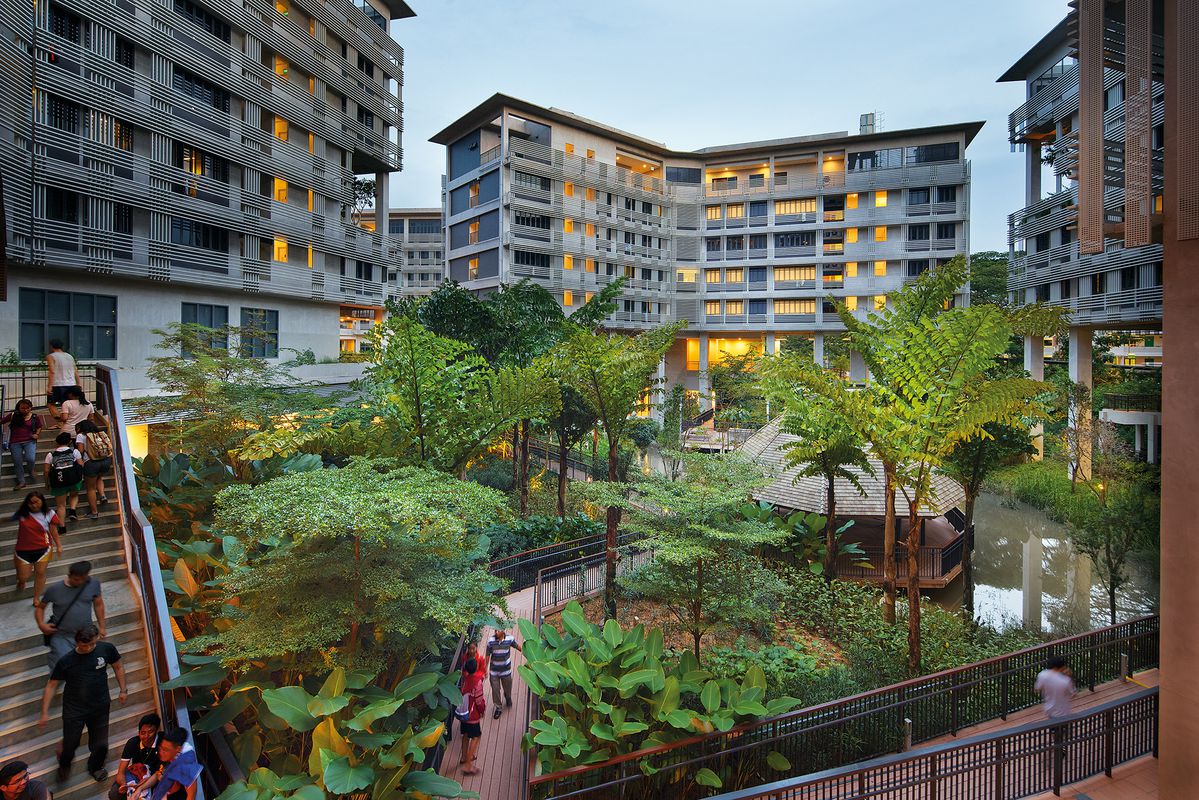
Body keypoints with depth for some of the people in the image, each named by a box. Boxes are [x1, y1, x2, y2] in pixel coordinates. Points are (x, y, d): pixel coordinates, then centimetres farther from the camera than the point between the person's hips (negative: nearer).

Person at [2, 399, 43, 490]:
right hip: (15, 443, 1)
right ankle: (21, 482, 16)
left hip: (29, 441, -1)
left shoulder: (35, 417, 1)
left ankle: (30, 470, 15)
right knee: (17, 463, 3)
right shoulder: (13, 415, 0)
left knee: (30, 458, -21)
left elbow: (39, 427, 16)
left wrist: (36, 434, 2)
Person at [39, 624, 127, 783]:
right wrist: (45, 713, -5)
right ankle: (64, 765, 46)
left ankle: (95, 767, 42)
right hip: (74, 710, -1)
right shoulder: (66, 661, -16)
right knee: (70, 745, 8)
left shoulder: (106, 649, -13)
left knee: (101, 745, 8)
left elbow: (118, 666, 3)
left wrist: (123, 690, 3)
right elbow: (51, 685, -5)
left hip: (100, 708, 1)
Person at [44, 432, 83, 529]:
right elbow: (81, 464, 2)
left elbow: (47, 470, 4)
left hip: (58, 481, 0)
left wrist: (47, 482, 17)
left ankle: (62, 527, 8)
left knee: (61, 505, 10)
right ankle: (73, 510, 2)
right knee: (74, 495, 29)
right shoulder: (74, 451, 6)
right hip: (74, 478, 0)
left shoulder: (50, 454, 7)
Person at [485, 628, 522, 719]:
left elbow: (517, 646, 3)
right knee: (495, 690, 9)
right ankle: (498, 708, 32)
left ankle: (508, 698, 53)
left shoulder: (509, 639, -18)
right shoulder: (491, 641, -19)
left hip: (506, 670, 1)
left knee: (507, 688, 20)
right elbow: (488, 655, -8)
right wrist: (485, 669, -4)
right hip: (494, 671, -1)